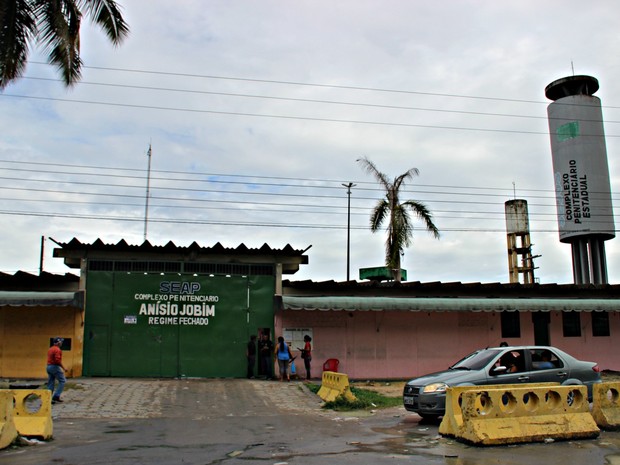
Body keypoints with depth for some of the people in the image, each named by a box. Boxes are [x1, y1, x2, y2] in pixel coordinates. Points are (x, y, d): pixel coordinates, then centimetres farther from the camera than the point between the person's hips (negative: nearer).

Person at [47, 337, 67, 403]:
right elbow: (58, 360, -23)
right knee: (62, 381, 0)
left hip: (49, 367, 9)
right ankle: (56, 396, -6)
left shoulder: (50, 349, 16)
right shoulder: (57, 349, -14)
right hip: (55, 367, -9)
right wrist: (63, 367, -16)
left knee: (50, 383, 9)